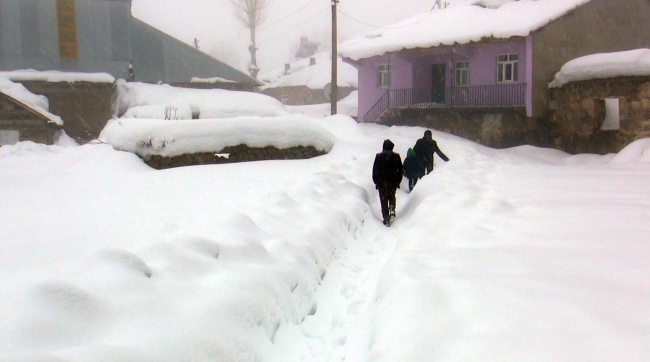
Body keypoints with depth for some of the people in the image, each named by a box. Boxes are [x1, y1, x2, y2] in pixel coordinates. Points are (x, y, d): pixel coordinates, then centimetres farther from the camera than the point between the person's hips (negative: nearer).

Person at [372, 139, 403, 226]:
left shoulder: (379, 156, -5)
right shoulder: (396, 156, -2)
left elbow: (375, 170, -4)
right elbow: (400, 170, 2)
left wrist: (376, 181, 5)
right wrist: (398, 181, 11)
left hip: (381, 183, -1)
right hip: (393, 182, 2)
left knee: (384, 201, 6)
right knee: (392, 197, 24)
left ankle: (386, 219, 1)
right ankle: (392, 209, -2)